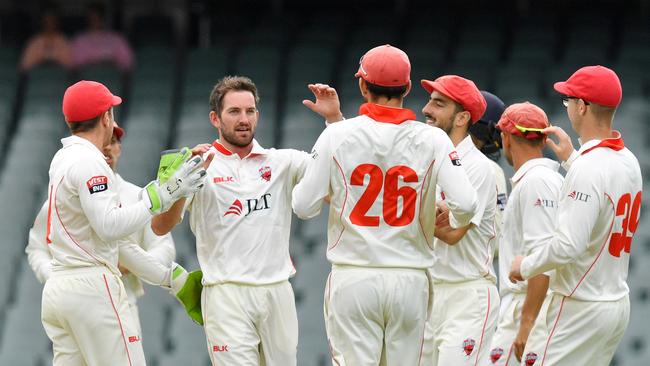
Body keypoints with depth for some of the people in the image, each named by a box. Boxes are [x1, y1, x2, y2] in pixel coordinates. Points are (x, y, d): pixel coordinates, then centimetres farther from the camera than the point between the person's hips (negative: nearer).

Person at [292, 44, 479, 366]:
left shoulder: (336, 135, -3)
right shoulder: (432, 140, -3)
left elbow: (303, 206, -3)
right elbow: (466, 204, -12)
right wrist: (453, 222, 12)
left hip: (353, 278, -1)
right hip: (410, 281, 1)